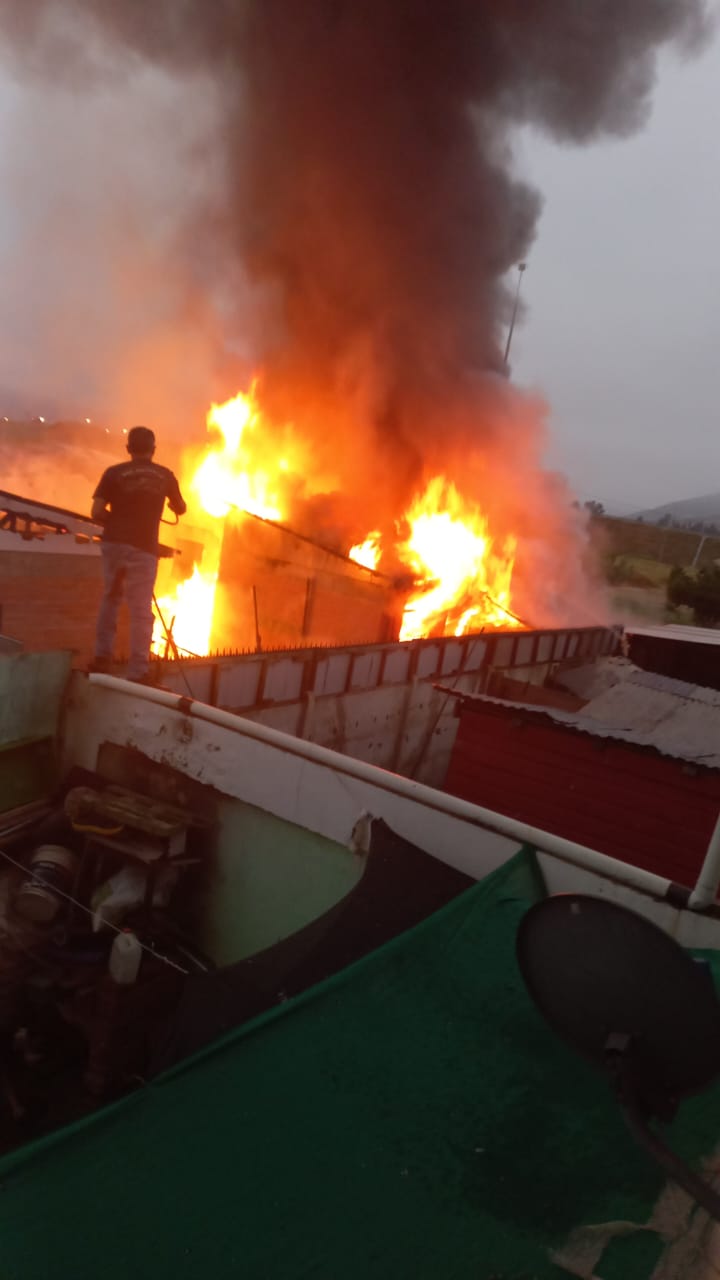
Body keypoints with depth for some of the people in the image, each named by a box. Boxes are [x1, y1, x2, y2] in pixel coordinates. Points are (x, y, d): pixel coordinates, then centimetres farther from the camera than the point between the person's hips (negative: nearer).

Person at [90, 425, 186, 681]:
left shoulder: (114, 473, 3)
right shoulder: (165, 475, 7)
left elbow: (96, 512, -2)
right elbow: (181, 509, 20)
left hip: (113, 543, 1)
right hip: (143, 548, -1)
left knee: (110, 597, 21)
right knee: (141, 611, -1)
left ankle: (102, 656, 21)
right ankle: (138, 672, -3)